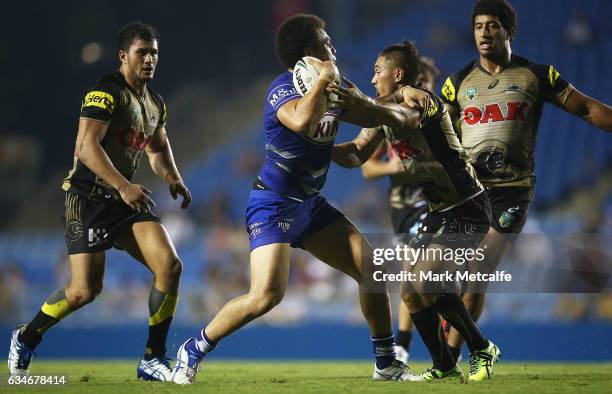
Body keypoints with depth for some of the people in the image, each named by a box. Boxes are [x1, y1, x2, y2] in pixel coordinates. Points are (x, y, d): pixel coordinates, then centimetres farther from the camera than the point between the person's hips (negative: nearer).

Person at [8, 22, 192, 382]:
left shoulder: (156, 104, 13)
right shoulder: (106, 93, -14)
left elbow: (158, 146, 31)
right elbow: (86, 146, -25)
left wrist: (173, 178, 12)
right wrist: (124, 186, -33)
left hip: (127, 198, 7)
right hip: (89, 198, -7)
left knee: (170, 265, -12)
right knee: (86, 289, -12)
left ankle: (154, 359, -2)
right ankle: (25, 339, 16)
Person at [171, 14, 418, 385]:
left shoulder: (331, 89, 6)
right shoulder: (283, 89, -20)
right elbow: (302, 121, -42)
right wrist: (324, 81, -29)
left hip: (310, 205, 8)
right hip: (273, 205, -8)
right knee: (267, 295, -22)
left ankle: (387, 364, 13)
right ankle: (193, 350, -3)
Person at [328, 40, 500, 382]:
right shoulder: (385, 111, 12)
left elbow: (401, 118, -42)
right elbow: (356, 155, 8)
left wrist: (363, 104, -63)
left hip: (467, 209, -10)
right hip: (439, 212, 10)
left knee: (428, 282, -24)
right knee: (411, 292, 3)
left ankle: (482, 350, -8)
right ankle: (444, 367, 17)